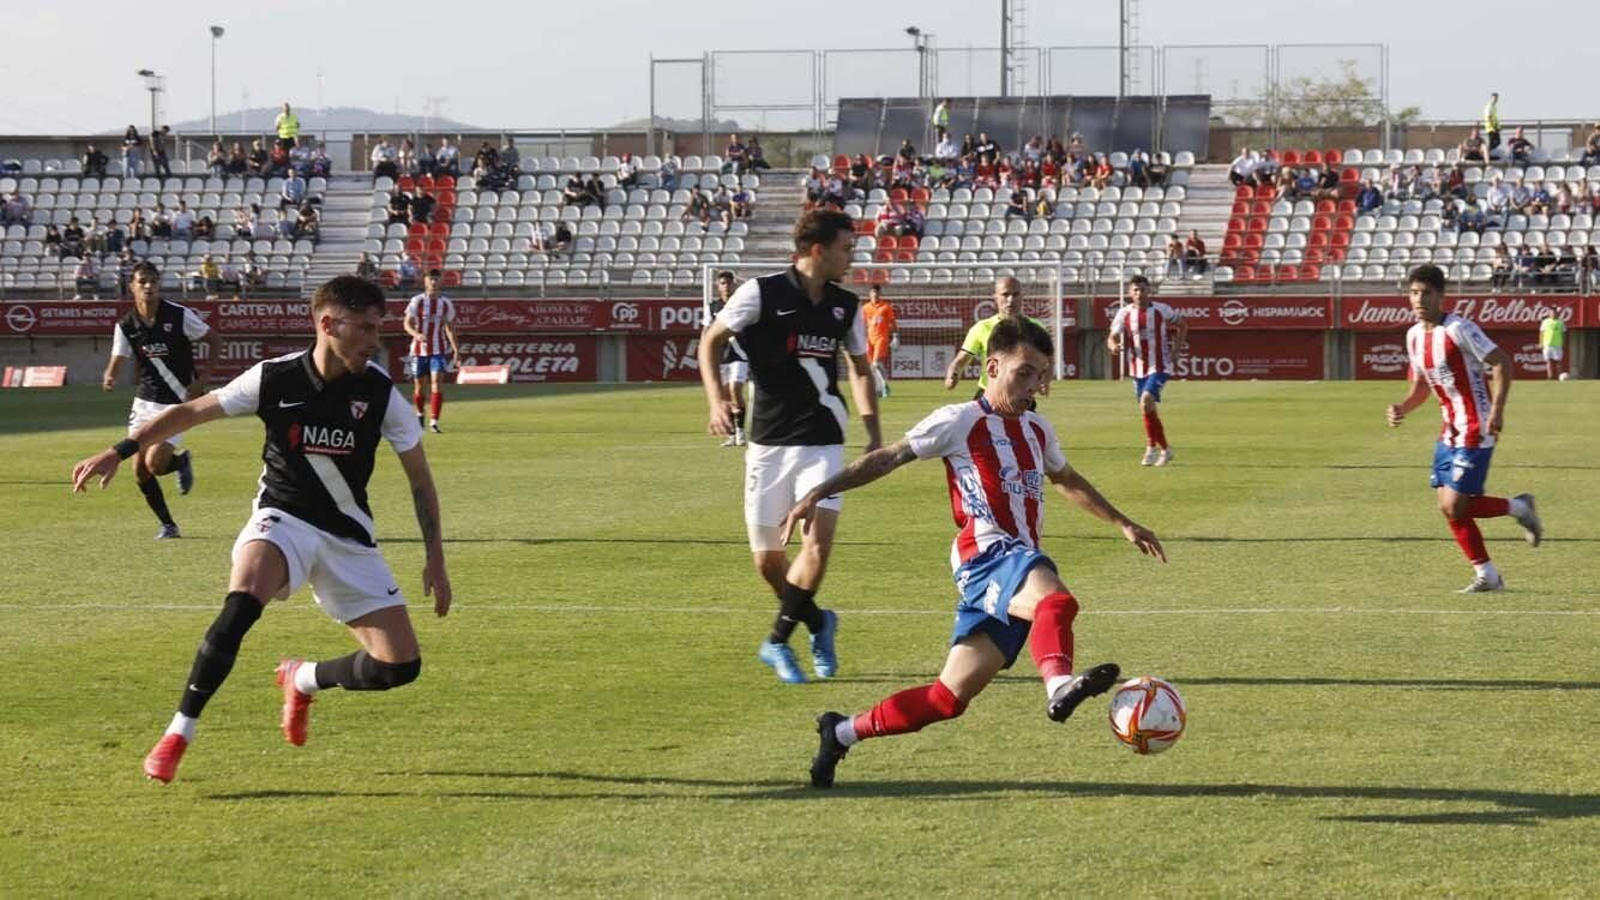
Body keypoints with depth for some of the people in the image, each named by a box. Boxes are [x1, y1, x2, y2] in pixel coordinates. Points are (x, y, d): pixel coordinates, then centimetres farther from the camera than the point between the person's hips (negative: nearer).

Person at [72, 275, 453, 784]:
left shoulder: (379, 392, -8)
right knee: (242, 603, -35)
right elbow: (192, 412, 2)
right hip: (282, 517, -3)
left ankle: (303, 680, 24)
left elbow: (419, 476, 3)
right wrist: (121, 451, -6)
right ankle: (178, 733, -22)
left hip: (349, 536, 3)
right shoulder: (274, 379, -11)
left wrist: (435, 558, 2)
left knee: (400, 666, -7)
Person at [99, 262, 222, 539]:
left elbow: (214, 341, -2)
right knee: (139, 470, 0)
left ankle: (182, 462, 20)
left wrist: (201, 381, -10)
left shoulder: (179, 316, -12)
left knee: (154, 464, -15)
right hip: (144, 400, 4)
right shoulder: (126, 326, -3)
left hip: (177, 401, -4)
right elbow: (116, 363, -6)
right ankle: (167, 524, 18)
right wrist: (109, 379, -30)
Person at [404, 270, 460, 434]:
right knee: (418, 385, 8)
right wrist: (416, 334, -26)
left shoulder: (446, 304, 4)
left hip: (438, 350, 0)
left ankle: (434, 421, -17)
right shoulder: (417, 301, -3)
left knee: (436, 382, -15)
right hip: (419, 348, 0)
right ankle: (419, 413, 35)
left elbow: (449, 328, 11)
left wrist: (456, 350, 7)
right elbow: (407, 324, -5)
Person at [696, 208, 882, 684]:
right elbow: (711, 340, 1)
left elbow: (860, 368, 21)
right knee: (767, 559, 3)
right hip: (769, 442, -2)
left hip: (823, 443, 2)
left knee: (817, 543, -17)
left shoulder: (845, 306, 6)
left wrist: (873, 433, 14)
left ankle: (778, 641, -1)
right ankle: (818, 622, 29)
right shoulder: (761, 293, -7)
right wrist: (716, 398, -13)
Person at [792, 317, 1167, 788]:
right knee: (1054, 599, -39)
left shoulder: (1037, 429, 22)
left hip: (1025, 565, 7)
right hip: (989, 558, -7)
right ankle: (1059, 685, -68)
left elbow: (1067, 480, 40)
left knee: (948, 697, 1)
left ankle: (842, 733, 14)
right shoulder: (960, 422, 0)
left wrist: (1123, 524, 44)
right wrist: (820, 492, -7)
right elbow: (888, 458, 0)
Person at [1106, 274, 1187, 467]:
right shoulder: (1124, 313, -2)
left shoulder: (1161, 310, -7)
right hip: (1137, 368, 4)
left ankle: (1151, 448, -11)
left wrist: (1176, 350, -2)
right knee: (1148, 410, 12)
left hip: (1159, 367, -4)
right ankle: (1165, 449, 32)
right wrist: (1113, 346, -29)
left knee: (1146, 402, -23)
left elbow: (1182, 326, 9)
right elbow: (1112, 336, -5)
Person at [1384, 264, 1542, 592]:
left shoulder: (1458, 329, -16)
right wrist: (1402, 408, 0)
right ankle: (1486, 574, 15)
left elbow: (1502, 363, -16)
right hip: (1450, 431, 8)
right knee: (1449, 506, 4)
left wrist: (1497, 409, -24)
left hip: (1476, 430, -8)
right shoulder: (1414, 336, 9)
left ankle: (1518, 507, 11)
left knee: (1453, 506, -12)